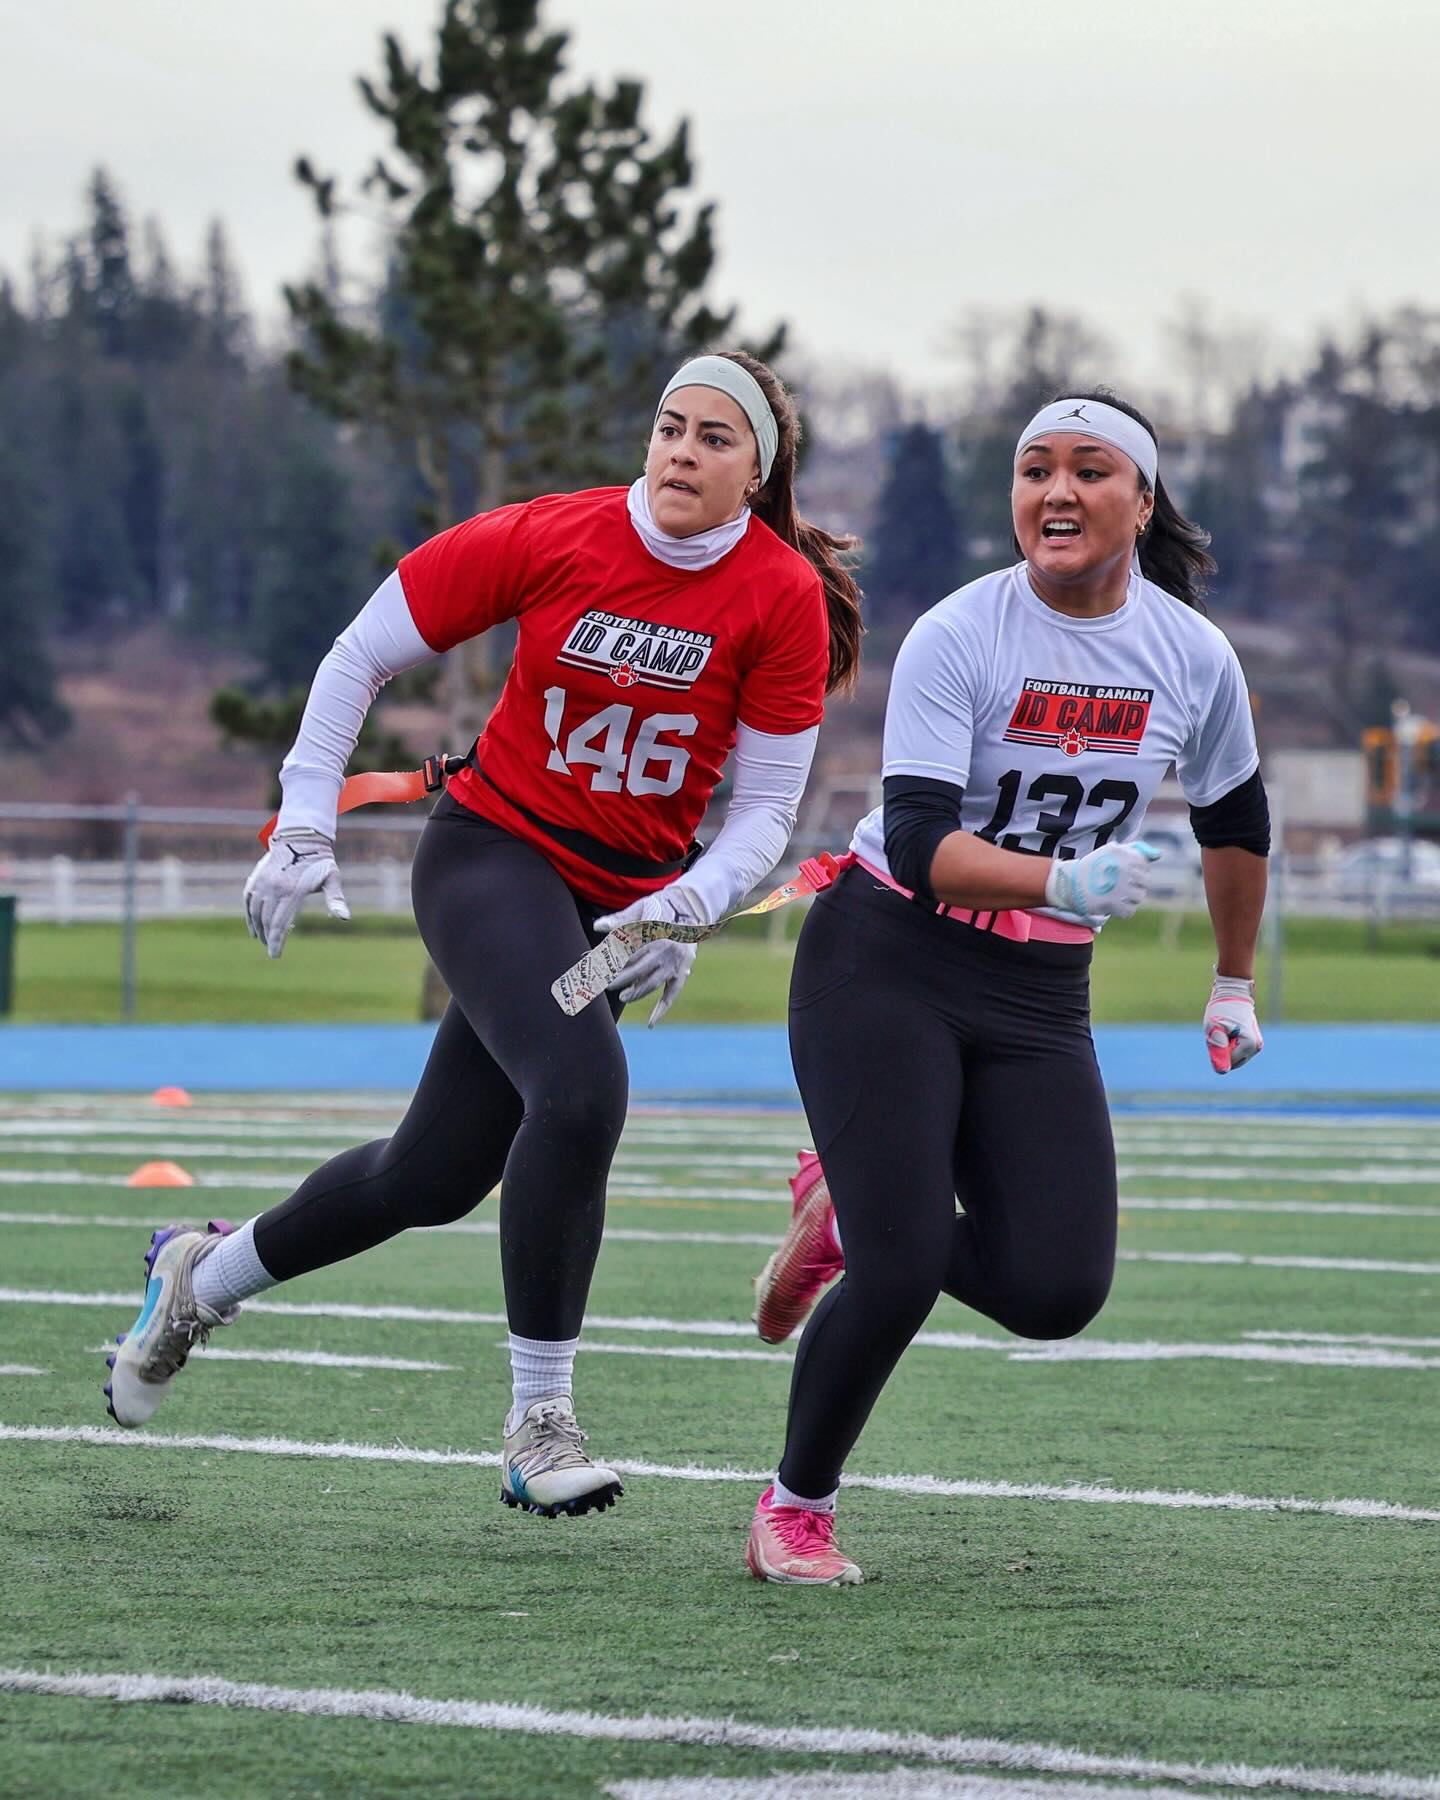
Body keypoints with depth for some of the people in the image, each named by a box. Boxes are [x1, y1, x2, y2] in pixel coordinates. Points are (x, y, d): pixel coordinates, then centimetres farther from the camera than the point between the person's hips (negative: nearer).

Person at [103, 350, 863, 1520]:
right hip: (493, 850, -3)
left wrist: (686, 911, -23)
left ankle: (204, 1277, 33)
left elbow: (765, 810, -6)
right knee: (579, 1089, -29)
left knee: (437, 1176, 6)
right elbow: (362, 655, -1)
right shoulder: (547, 540, -12)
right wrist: (305, 829, -5)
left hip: (624, 897, 3)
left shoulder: (784, 596, -10)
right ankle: (539, 1421, -19)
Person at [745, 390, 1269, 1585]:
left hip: (1040, 1001, 4)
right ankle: (796, 1508, 6)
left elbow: (1237, 818, 17)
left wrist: (1235, 984, 26)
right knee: (905, 1265, -18)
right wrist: (1063, 880, -41)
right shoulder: (957, 639, -16)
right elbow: (920, 841, -25)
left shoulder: (1193, 657, -2)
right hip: (887, 967, -4)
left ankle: (852, 1219, 20)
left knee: (1057, 1291, -10)